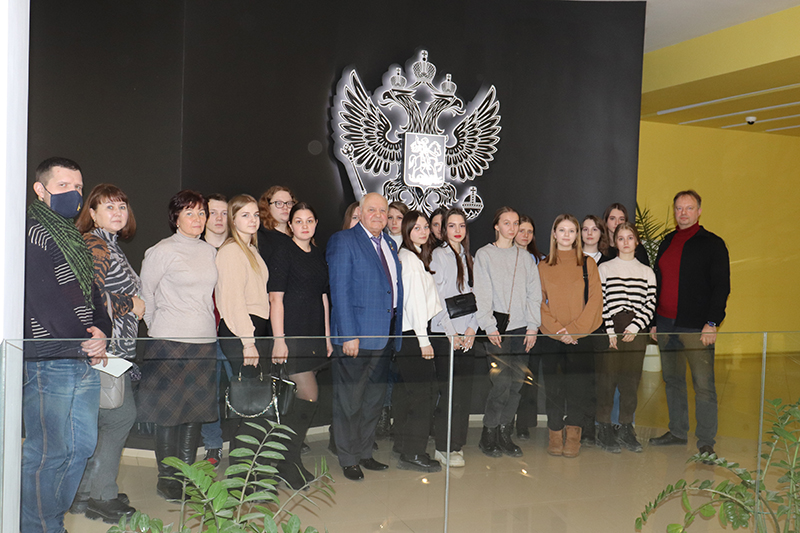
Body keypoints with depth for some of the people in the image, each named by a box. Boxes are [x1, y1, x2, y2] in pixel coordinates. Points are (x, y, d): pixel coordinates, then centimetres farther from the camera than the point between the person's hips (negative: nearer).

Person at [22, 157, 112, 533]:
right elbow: (45, 299, -16)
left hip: (86, 361, 9)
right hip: (47, 361, -8)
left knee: (81, 446, 12)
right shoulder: (32, 231, -9)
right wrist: (82, 343, -12)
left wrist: (102, 333, 0)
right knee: (49, 453, -2)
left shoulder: (75, 239, 19)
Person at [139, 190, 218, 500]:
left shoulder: (209, 252, 12)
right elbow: (145, 293, 1)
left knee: (196, 409, 9)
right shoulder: (162, 251, -5)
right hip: (170, 343, -5)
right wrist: (157, 328, 5)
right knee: (169, 411, 0)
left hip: (205, 341, 5)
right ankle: (166, 480, 12)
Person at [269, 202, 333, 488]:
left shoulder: (319, 255, 15)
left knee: (299, 398, 8)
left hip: (315, 335, 7)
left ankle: (289, 460, 19)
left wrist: (327, 336, 15)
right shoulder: (284, 254, -5)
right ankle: (287, 463, 1)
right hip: (292, 333, -6)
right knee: (310, 396, -11)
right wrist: (279, 339, -14)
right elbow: (275, 299, -8)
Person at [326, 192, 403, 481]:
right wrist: (348, 335, -19)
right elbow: (339, 289, -13)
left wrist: (395, 335, 10)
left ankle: (364, 453, 28)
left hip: (384, 336, 7)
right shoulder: (343, 240, -7)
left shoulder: (389, 244, 15)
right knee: (349, 400, 4)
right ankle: (348, 459, 16)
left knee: (374, 399, 15)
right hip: (355, 335, -7)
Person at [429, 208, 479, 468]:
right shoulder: (438, 255, -3)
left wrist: (472, 328, 1)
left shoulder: (468, 257, 16)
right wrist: (451, 332, -11)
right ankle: (443, 448, 4)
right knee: (449, 391, -5)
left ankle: (457, 444, 16)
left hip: (466, 335, 6)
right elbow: (437, 297, -8)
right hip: (445, 334, -6)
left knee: (465, 390, 6)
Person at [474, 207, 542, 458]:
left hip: (522, 328, 4)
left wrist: (533, 325, 1)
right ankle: (488, 435, 3)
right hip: (498, 328, -4)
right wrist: (490, 326, -11)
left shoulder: (525, 258, 15)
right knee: (502, 381, -11)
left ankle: (505, 435, 13)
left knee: (516, 383, 2)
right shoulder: (484, 255, 4)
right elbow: (482, 294, -2)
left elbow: (534, 293, 12)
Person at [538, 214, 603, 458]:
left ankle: (573, 435, 10)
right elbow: (540, 302, 3)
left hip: (581, 336, -1)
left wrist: (574, 328, -11)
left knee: (578, 385, -1)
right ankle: (555, 435, 13)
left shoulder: (588, 264, 7)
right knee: (553, 386, 2)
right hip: (551, 337, 1)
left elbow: (595, 299, -1)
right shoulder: (543, 266, 9)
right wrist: (558, 329, -10)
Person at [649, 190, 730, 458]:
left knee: (703, 384, -4)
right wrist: (654, 320, 13)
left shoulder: (713, 244, -1)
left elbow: (721, 286, -5)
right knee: (672, 379, 11)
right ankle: (677, 432, 23)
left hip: (696, 326, -5)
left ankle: (706, 442, 4)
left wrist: (712, 323, -14)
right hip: (665, 324, 5)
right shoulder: (667, 242, 15)